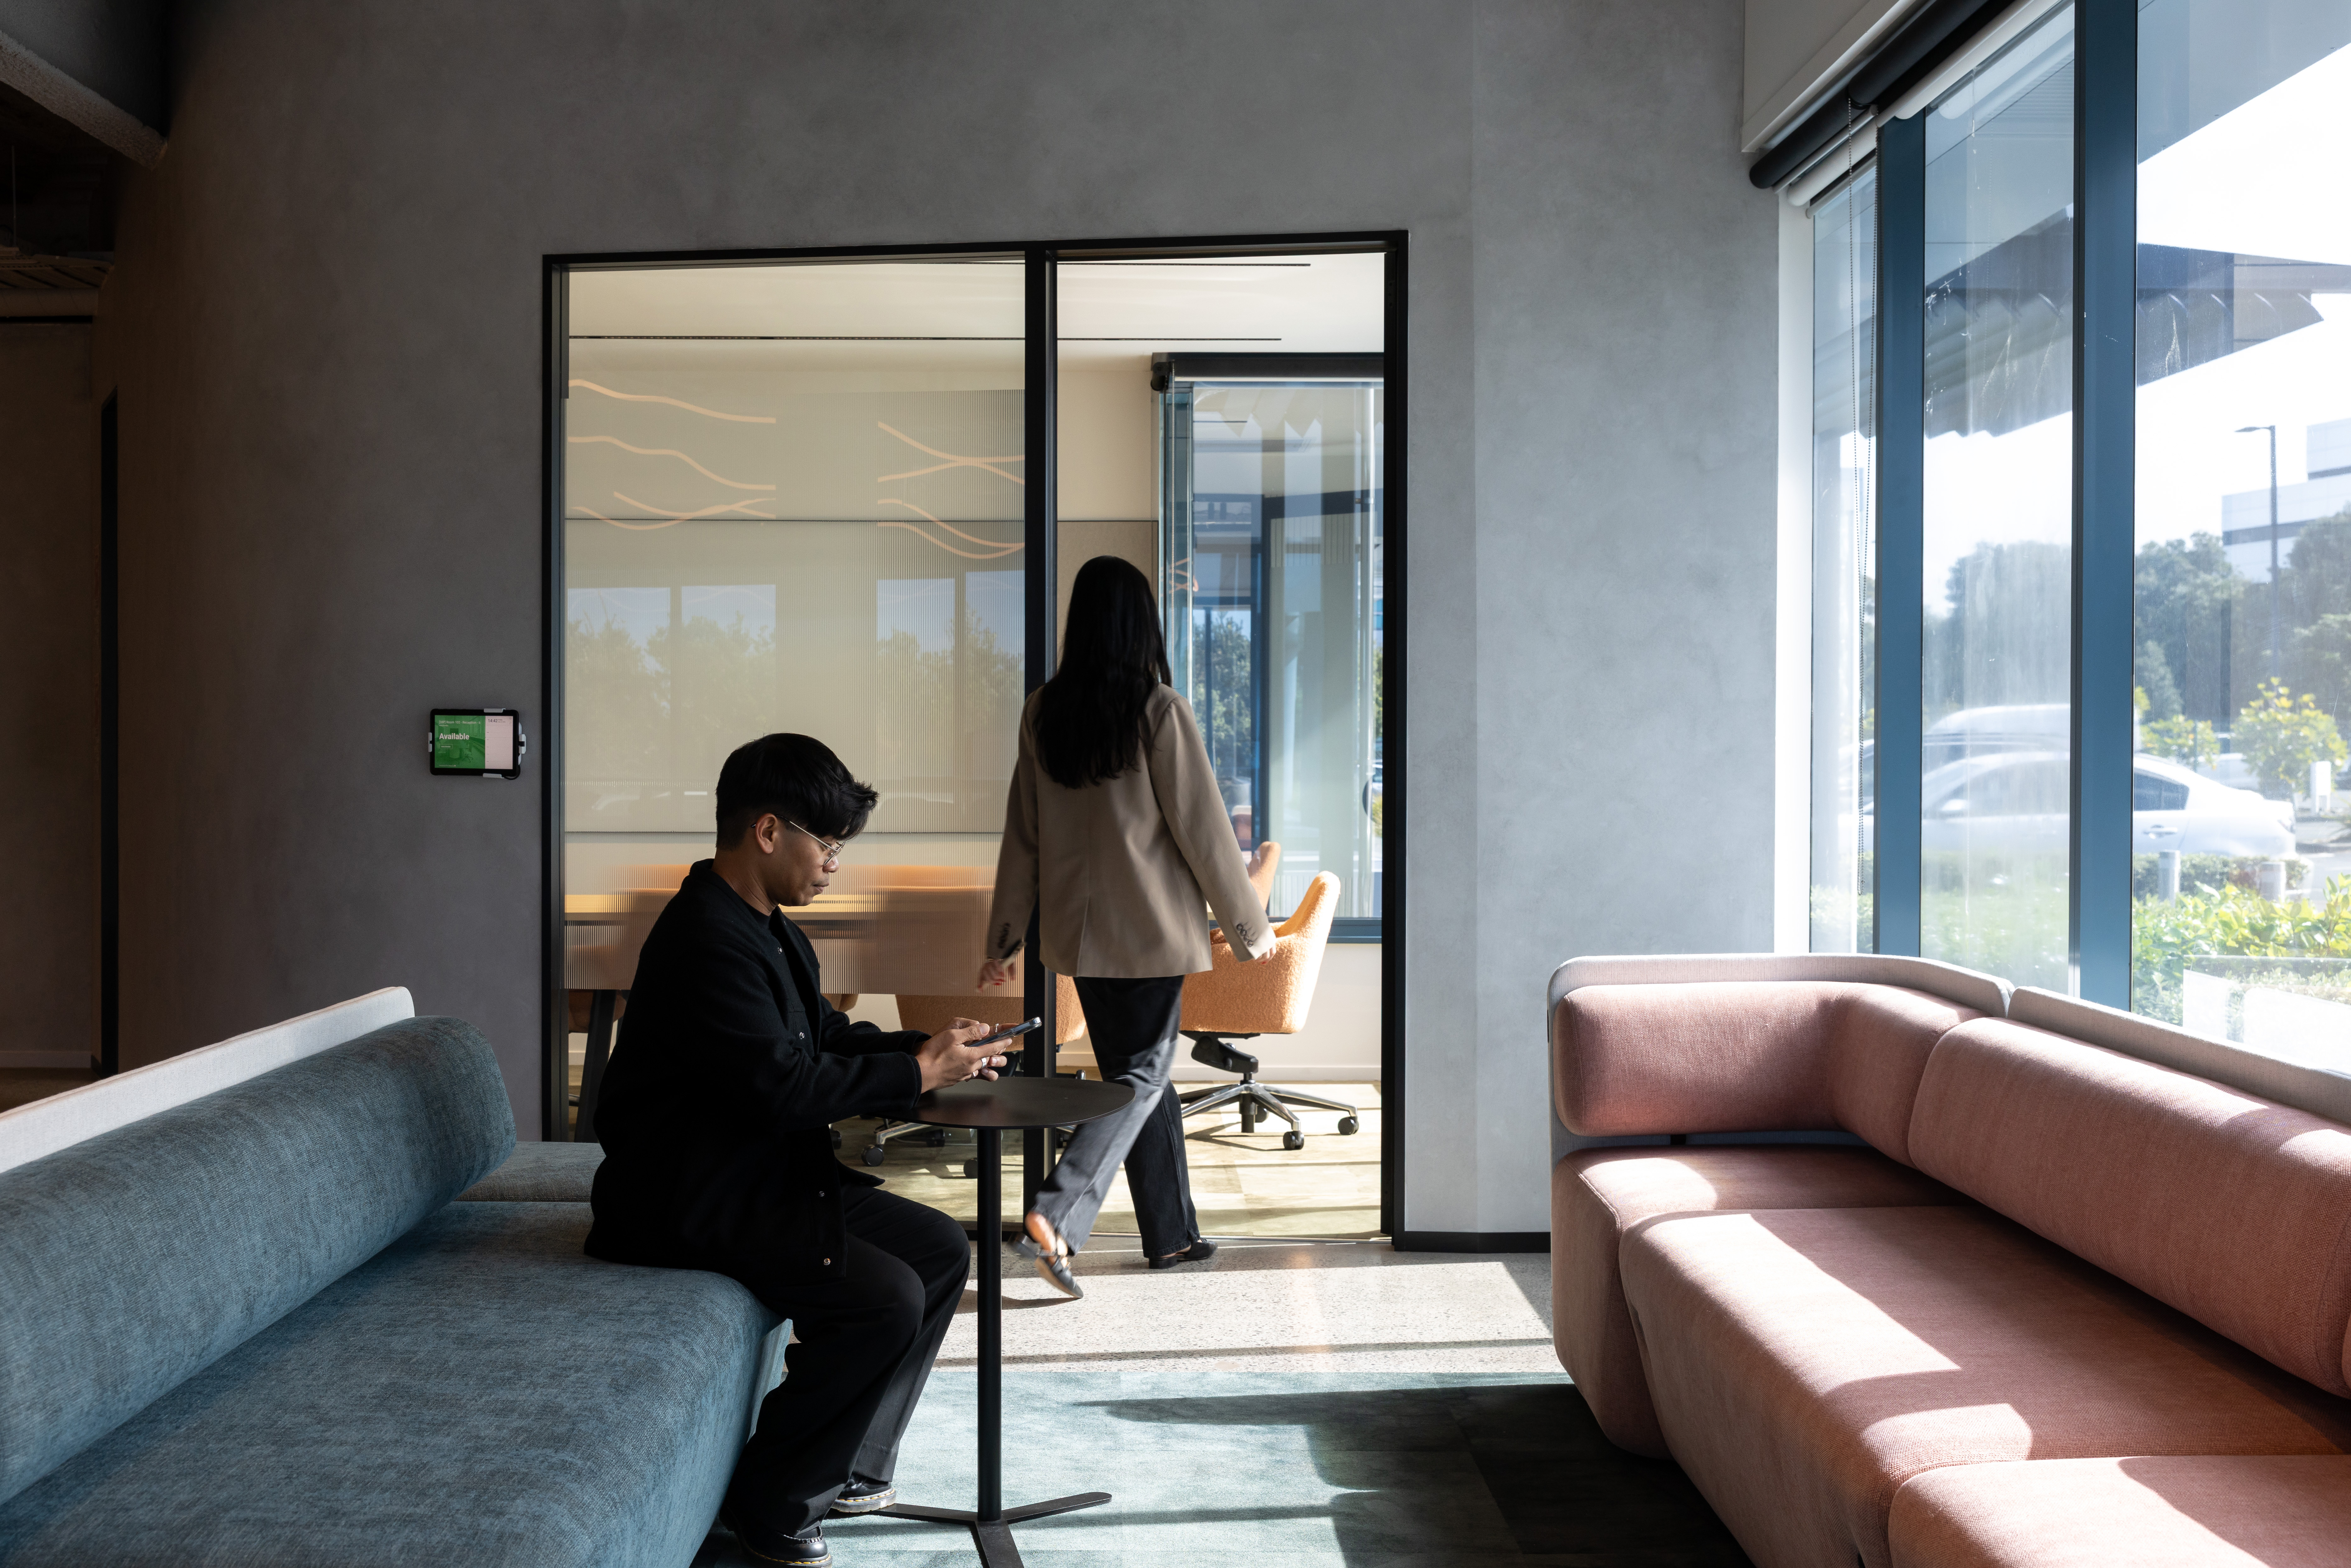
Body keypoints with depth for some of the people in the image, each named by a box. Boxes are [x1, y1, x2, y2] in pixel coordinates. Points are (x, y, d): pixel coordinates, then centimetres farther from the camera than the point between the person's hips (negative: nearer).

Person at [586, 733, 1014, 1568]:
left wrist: (927, 1045, 1)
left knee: (940, 1249, 6)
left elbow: (826, 1035, 18)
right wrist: (916, 1073, -18)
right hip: (693, 1201, -11)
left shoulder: (768, 929, 10)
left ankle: (848, 1466, 16)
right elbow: (782, 1086, -27)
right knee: (886, 1299, -22)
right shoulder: (705, 938, -23)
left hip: (769, 1170, 11)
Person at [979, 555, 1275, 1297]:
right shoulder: (1158, 710, -13)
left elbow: (1022, 832, 6)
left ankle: (1173, 1234, 23)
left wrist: (1003, 937, 13)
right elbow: (1201, 826, -10)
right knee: (1143, 1074, 3)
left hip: (1080, 928, 6)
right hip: (1151, 925, -5)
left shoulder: (1044, 712, 1)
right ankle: (1055, 1218, -13)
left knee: (1137, 1071, 15)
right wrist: (1250, 924, 1)